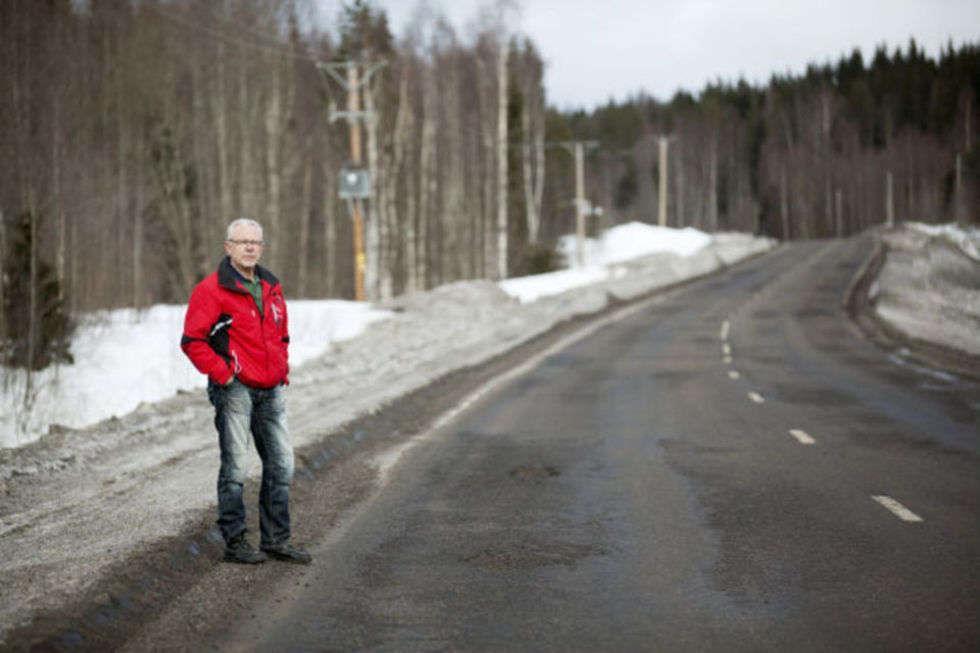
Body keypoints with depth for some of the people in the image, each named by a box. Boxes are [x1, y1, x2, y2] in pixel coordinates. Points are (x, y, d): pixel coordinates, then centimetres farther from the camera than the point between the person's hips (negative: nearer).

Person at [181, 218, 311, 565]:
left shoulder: (271, 288, 14)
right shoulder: (212, 290, -9)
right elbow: (192, 341, -12)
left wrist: (283, 371, 13)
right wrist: (223, 374, -14)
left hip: (271, 392, 7)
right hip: (235, 391, -7)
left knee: (281, 465, 9)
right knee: (235, 468, -3)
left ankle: (276, 539, 18)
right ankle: (235, 542, 6)